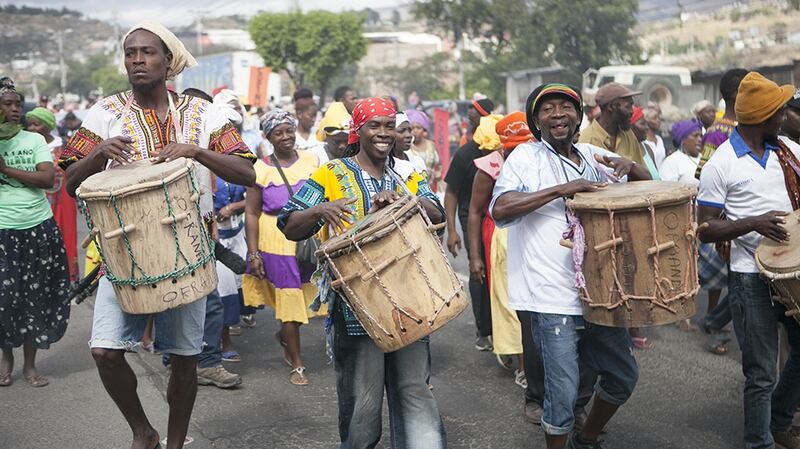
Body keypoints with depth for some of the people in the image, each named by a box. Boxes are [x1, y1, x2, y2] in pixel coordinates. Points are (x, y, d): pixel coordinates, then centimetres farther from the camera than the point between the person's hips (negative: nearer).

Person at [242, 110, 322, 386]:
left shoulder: (311, 161, 2)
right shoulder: (262, 169, -6)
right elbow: (252, 213, -4)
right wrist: (253, 253, -8)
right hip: (278, 242, -3)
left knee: (309, 296, 9)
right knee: (289, 298, 3)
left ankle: (284, 335, 41)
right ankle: (297, 364, 17)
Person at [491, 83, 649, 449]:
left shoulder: (593, 156, 10)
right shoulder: (526, 156, -6)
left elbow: (647, 182, 18)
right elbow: (499, 209, -20)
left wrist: (629, 167, -5)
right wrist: (561, 190, -24)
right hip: (553, 298, -6)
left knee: (624, 376, 18)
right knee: (564, 393, -4)